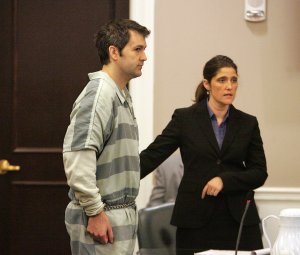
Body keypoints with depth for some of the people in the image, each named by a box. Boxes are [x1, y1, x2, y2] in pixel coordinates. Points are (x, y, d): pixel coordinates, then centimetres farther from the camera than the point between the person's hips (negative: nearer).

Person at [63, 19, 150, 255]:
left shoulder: (122, 96, 16)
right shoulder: (99, 94, -15)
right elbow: (77, 158, -24)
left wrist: (127, 213, 18)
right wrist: (95, 212, -21)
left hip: (122, 215, 9)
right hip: (101, 217, -9)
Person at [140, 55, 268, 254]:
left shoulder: (248, 123, 7)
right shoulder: (185, 118, 1)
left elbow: (259, 173, 5)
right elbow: (152, 155, -3)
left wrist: (225, 180, -12)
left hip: (239, 221, 2)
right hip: (195, 219, -2)